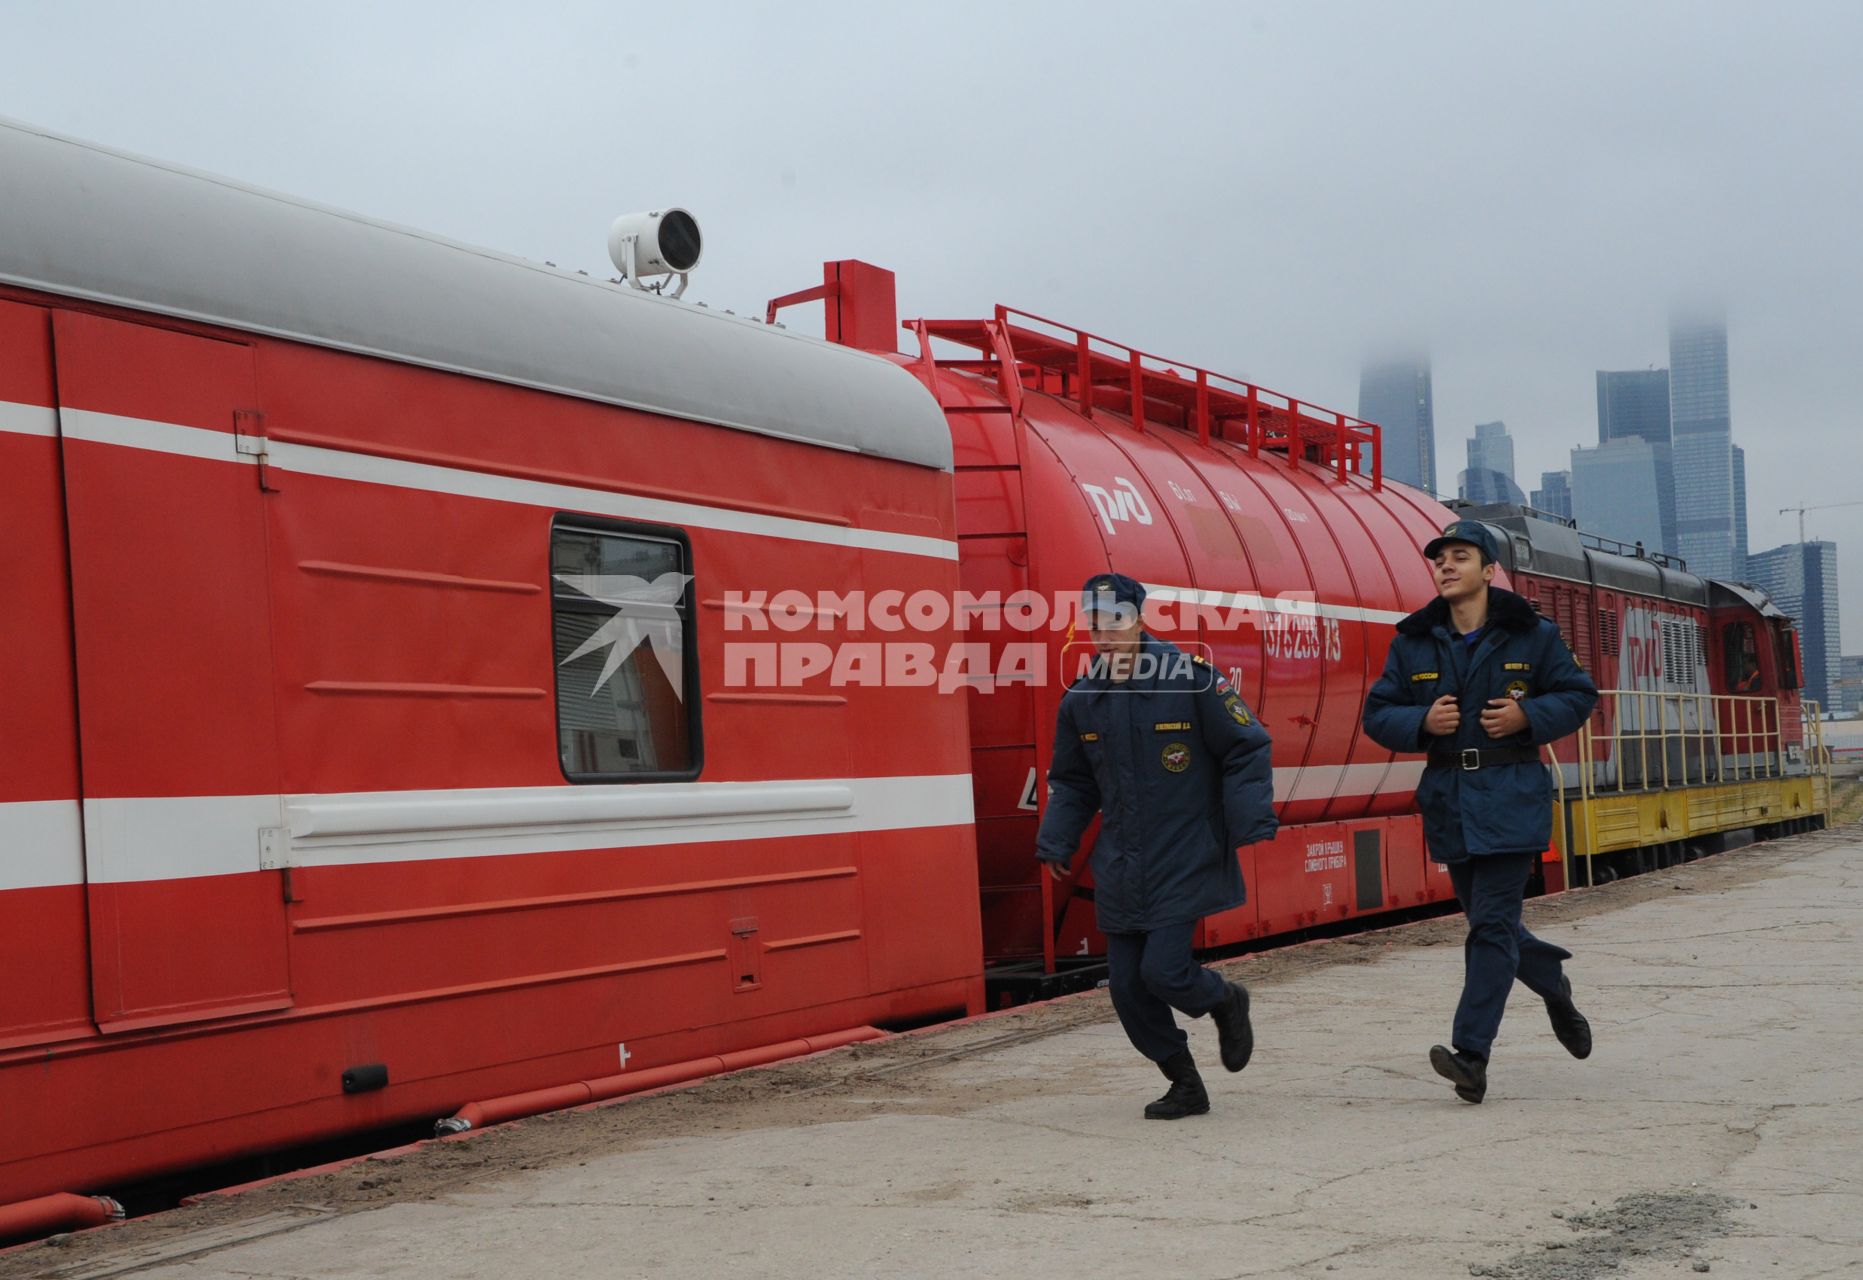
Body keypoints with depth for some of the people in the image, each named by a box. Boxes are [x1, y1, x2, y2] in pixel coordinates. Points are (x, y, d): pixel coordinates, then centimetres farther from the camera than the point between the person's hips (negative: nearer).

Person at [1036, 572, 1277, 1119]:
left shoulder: (1191, 678, -10)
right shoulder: (1081, 700, 4)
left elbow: (1246, 750, -4)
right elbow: (1071, 784, 18)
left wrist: (1250, 824, -10)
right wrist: (1056, 842, 9)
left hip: (1186, 862, -5)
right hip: (1120, 870, 5)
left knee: (1163, 970, -15)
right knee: (1128, 987, 4)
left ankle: (1226, 1002, 20)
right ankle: (1185, 1085, 23)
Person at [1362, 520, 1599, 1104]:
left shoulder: (1532, 636, 0)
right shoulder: (1413, 642, 5)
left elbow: (1579, 694, 7)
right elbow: (1378, 714, 7)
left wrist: (1528, 716, -11)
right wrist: (1422, 721, -13)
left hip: (1512, 798, -4)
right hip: (1447, 801, 4)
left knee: (1492, 922, -11)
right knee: (1484, 918, 13)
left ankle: (1472, 1054, -12)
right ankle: (1552, 982, 43)